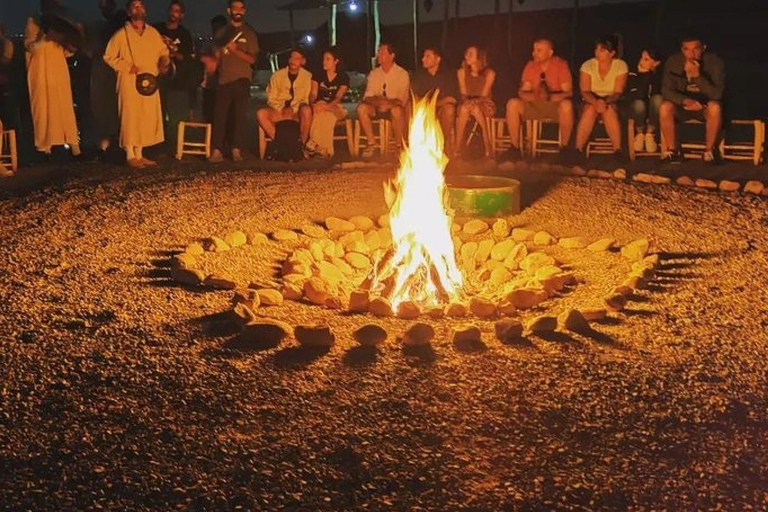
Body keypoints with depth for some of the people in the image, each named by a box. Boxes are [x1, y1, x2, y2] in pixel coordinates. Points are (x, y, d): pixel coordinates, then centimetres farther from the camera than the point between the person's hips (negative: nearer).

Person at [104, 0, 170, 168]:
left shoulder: (153, 33, 8)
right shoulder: (121, 34, -4)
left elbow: (163, 52, 18)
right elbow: (109, 56, -2)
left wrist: (164, 62, -3)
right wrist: (127, 66, -12)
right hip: (129, 83, -5)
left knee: (147, 118, 7)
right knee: (130, 118, -3)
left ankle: (139, 154, 16)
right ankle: (130, 156, 3)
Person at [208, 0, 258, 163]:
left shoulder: (249, 33, 8)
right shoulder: (222, 33, 16)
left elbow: (252, 59, -1)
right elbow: (216, 57, 20)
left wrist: (235, 50, -14)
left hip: (241, 80, -2)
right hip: (223, 79, 2)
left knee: (239, 115, -7)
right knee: (219, 115, -6)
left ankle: (236, 150, -6)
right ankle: (217, 151, -8)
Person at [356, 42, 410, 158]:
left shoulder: (402, 74, -4)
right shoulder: (374, 73, 7)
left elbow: (402, 99, -12)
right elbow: (367, 96, 0)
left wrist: (389, 103, -31)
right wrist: (377, 101, -23)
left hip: (394, 107, -4)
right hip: (377, 108, 4)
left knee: (397, 111, -39)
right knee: (361, 108, -27)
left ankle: (399, 146, -23)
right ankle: (371, 144, -18)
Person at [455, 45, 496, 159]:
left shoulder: (489, 73, -4)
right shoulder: (462, 72, 5)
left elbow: (484, 95, -9)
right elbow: (463, 94, 3)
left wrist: (475, 101, -27)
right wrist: (467, 101, -19)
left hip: (484, 105, -2)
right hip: (467, 103, 2)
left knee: (476, 107, -37)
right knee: (464, 107, -35)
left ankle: (487, 146, -37)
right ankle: (458, 146, -37)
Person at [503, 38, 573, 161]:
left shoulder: (561, 65, -8)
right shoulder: (531, 65, 3)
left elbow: (568, 92, -14)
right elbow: (522, 92, -1)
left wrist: (549, 97, -33)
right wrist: (533, 96, -26)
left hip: (556, 105, -3)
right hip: (534, 105, 3)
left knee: (567, 105, -37)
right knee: (512, 103, -22)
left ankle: (564, 148, -22)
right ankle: (514, 148, -18)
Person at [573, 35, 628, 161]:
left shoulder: (621, 66, -5)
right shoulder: (588, 65, -3)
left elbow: (618, 92, -11)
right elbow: (584, 91, -9)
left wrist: (605, 102, -32)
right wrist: (595, 101, -31)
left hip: (612, 102, -1)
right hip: (591, 101, 1)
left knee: (609, 109, -36)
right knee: (590, 109, -34)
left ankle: (618, 150, -37)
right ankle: (578, 149, -37)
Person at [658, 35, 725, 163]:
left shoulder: (715, 62, -16)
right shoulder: (673, 62, -11)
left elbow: (717, 94, -24)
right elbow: (666, 91, -12)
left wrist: (697, 76, -37)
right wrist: (685, 101, -31)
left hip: (705, 106, -1)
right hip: (682, 105, 1)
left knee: (715, 107, -35)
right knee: (664, 107, -29)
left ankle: (709, 150, -17)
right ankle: (673, 150, -14)